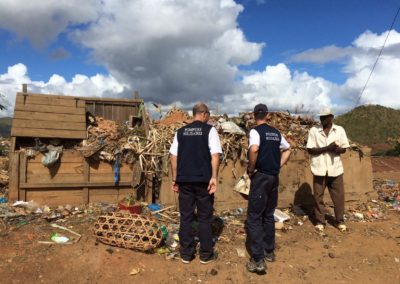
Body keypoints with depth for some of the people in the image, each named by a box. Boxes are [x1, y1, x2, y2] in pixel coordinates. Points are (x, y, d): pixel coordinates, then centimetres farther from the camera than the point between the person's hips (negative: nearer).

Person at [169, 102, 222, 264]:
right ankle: (206, 255, 18)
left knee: (185, 217, 11)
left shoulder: (181, 132, 9)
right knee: (205, 217, 8)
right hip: (203, 180, -3)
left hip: (184, 180, 3)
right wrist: (214, 177, -11)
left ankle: (186, 254, 19)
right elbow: (215, 155, -11)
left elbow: (174, 157, 7)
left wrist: (175, 178, 12)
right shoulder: (209, 130, -2)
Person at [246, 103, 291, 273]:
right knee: (269, 215, 17)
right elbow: (287, 150, 22)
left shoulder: (255, 131, -10)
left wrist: (251, 169, -16)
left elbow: (254, 149, -29)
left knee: (254, 218, -2)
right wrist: (279, 166, 16)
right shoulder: (276, 133, 11)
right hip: (274, 177, 7)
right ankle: (269, 252, 27)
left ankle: (258, 260, -2)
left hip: (261, 177, -7)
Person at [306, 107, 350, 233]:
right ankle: (320, 221, 19)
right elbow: (310, 150, -7)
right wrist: (327, 148, -18)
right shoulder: (314, 130, -3)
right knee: (318, 196, 6)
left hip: (335, 168, 1)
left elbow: (344, 149, 4)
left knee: (339, 196, 8)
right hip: (319, 169, -1)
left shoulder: (340, 130, 3)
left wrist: (336, 149, -19)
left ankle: (340, 221, 24)